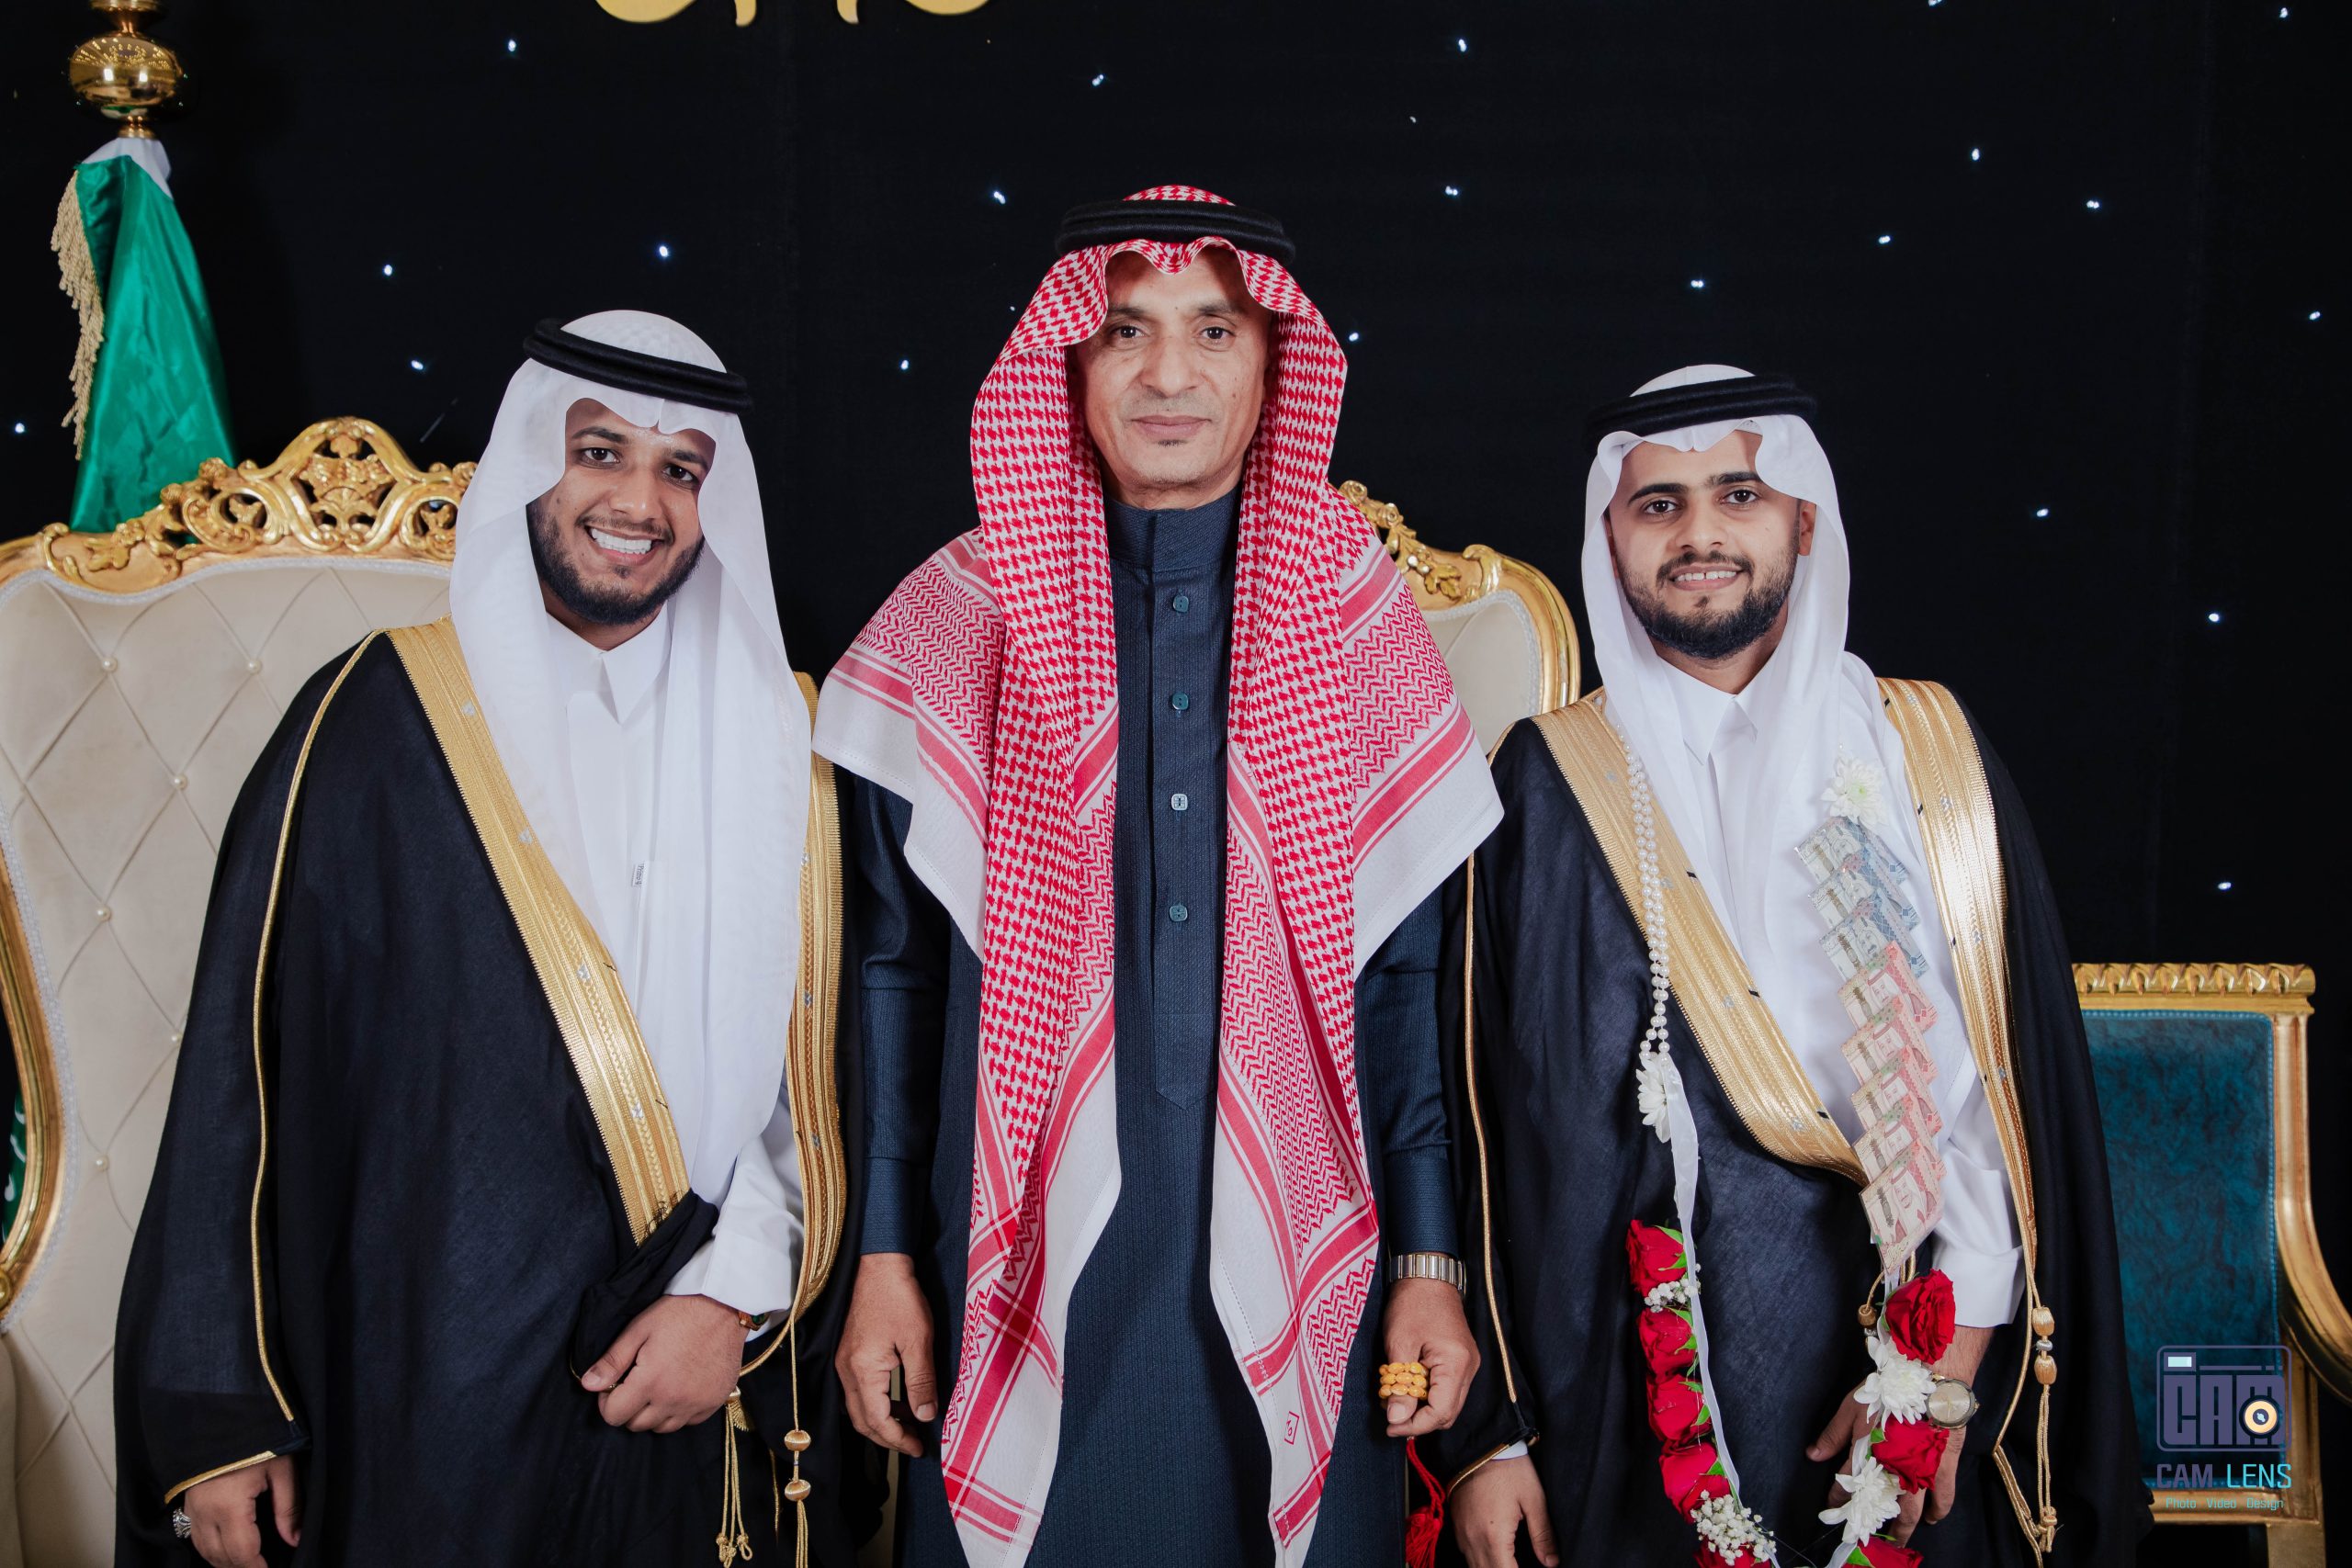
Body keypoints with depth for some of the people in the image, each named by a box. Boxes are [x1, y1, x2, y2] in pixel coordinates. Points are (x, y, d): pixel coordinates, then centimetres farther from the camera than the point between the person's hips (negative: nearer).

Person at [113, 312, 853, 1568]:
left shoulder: (773, 741, 3)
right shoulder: (374, 721, -5)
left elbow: (811, 1053, 3)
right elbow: (244, 1065, -4)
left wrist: (736, 1290, -9)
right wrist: (216, 1413, -5)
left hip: (686, 1388, 2)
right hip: (421, 1389, -2)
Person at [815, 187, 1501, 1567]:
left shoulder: (1360, 621, 2)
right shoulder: (960, 619, 0)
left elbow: (1412, 972, 3)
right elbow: (896, 966, 2)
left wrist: (1432, 1263, 1)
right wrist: (884, 1258, 0)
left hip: (1295, 1280, 1)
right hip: (1025, 1277, 0)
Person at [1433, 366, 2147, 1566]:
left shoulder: (1927, 753, 3)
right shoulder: (1552, 783, -1)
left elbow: (2014, 1066, 0)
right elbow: (1490, 1112, -2)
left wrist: (1950, 1355, -10)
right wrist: (1490, 1428, -5)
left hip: (1899, 1344, 2)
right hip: (1640, 1369, -1)